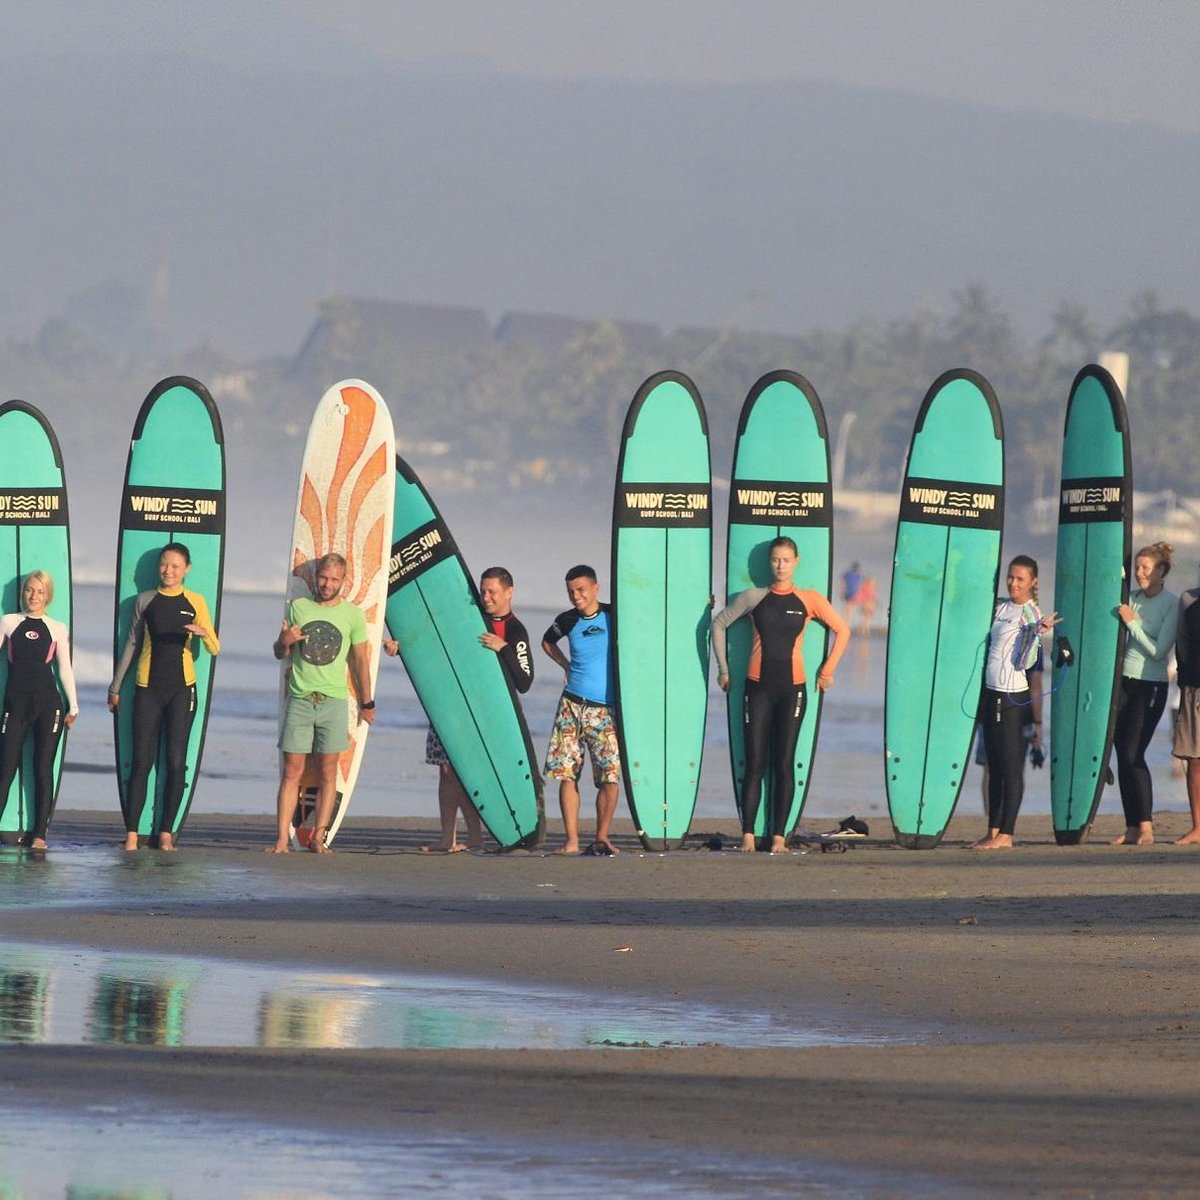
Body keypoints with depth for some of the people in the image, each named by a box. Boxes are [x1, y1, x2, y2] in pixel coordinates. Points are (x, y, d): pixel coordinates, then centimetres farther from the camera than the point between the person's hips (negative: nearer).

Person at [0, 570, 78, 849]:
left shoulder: (58, 629, 9)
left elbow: (65, 669, 11)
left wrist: (73, 707, 8)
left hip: (48, 703, 0)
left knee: (43, 770, -1)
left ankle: (39, 834, 2)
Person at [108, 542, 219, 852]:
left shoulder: (195, 602, 4)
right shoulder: (145, 601, 7)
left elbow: (215, 649, 3)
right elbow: (132, 644, 12)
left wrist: (204, 633, -19)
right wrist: (116, 686, 12)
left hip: (181, 688, 0)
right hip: (148, 687, 0)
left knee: (176, 762, -1)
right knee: (141, 761, -4)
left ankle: (166, 833, 4)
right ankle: (131, 834, -4)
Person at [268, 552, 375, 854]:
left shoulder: (352, 615, 4)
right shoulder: (298, 607, 8)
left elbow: (360, 660, 11)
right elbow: (280, 654, 16)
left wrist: (366, 703, 12)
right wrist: (284, 642, -7)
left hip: (333, 701, -1)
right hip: (300, 700, 1)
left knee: (327, 771, -3)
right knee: (292, 770, -3)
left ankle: (318, 837, 1)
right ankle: (282, 839, -5)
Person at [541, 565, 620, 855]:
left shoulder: (614, 617, -2)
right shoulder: (568, 621, 7)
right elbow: (547, 641, 28)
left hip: (606, 710, -2)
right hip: (572, 705, 2)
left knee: (610, 776, -10)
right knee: (566, 772, -6)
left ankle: (602, 837, 5)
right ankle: (572, 840, -1)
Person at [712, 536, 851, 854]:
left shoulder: (809, 600, 2)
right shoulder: (754, 598, 3)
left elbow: (842, 631, 10)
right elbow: (719, 624, 12)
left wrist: (827, 670, 7)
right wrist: (723, 669, 9)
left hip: (792, 689, 0)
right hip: (758, 688, 0)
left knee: (784, 765, 0)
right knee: (755, 765, -2)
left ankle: (778, 836, 2)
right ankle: (748, 836, -3)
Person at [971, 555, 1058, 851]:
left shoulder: (1031, 614, -8)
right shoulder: (1000, 607, 12)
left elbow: (1026, 663, -15)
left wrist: (1037, 633, -26)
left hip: (1014, 697, -8)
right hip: (991, 694, 8)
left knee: (1011, 767, -5)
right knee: (994, 768, 10)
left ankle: (1006, 834, -4)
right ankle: (993, 831, 15)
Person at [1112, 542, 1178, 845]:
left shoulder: (1172, 604, -6)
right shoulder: (1132, 599, 9)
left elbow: (1158, 650, -11)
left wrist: (1132, 623, -12)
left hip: (1150, 685, -5)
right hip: (1123, 681, 5)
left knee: (1132, 754, -11)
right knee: (1123, 754, 2)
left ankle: (1146, 826, -5)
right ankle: (1132, 827, 5)